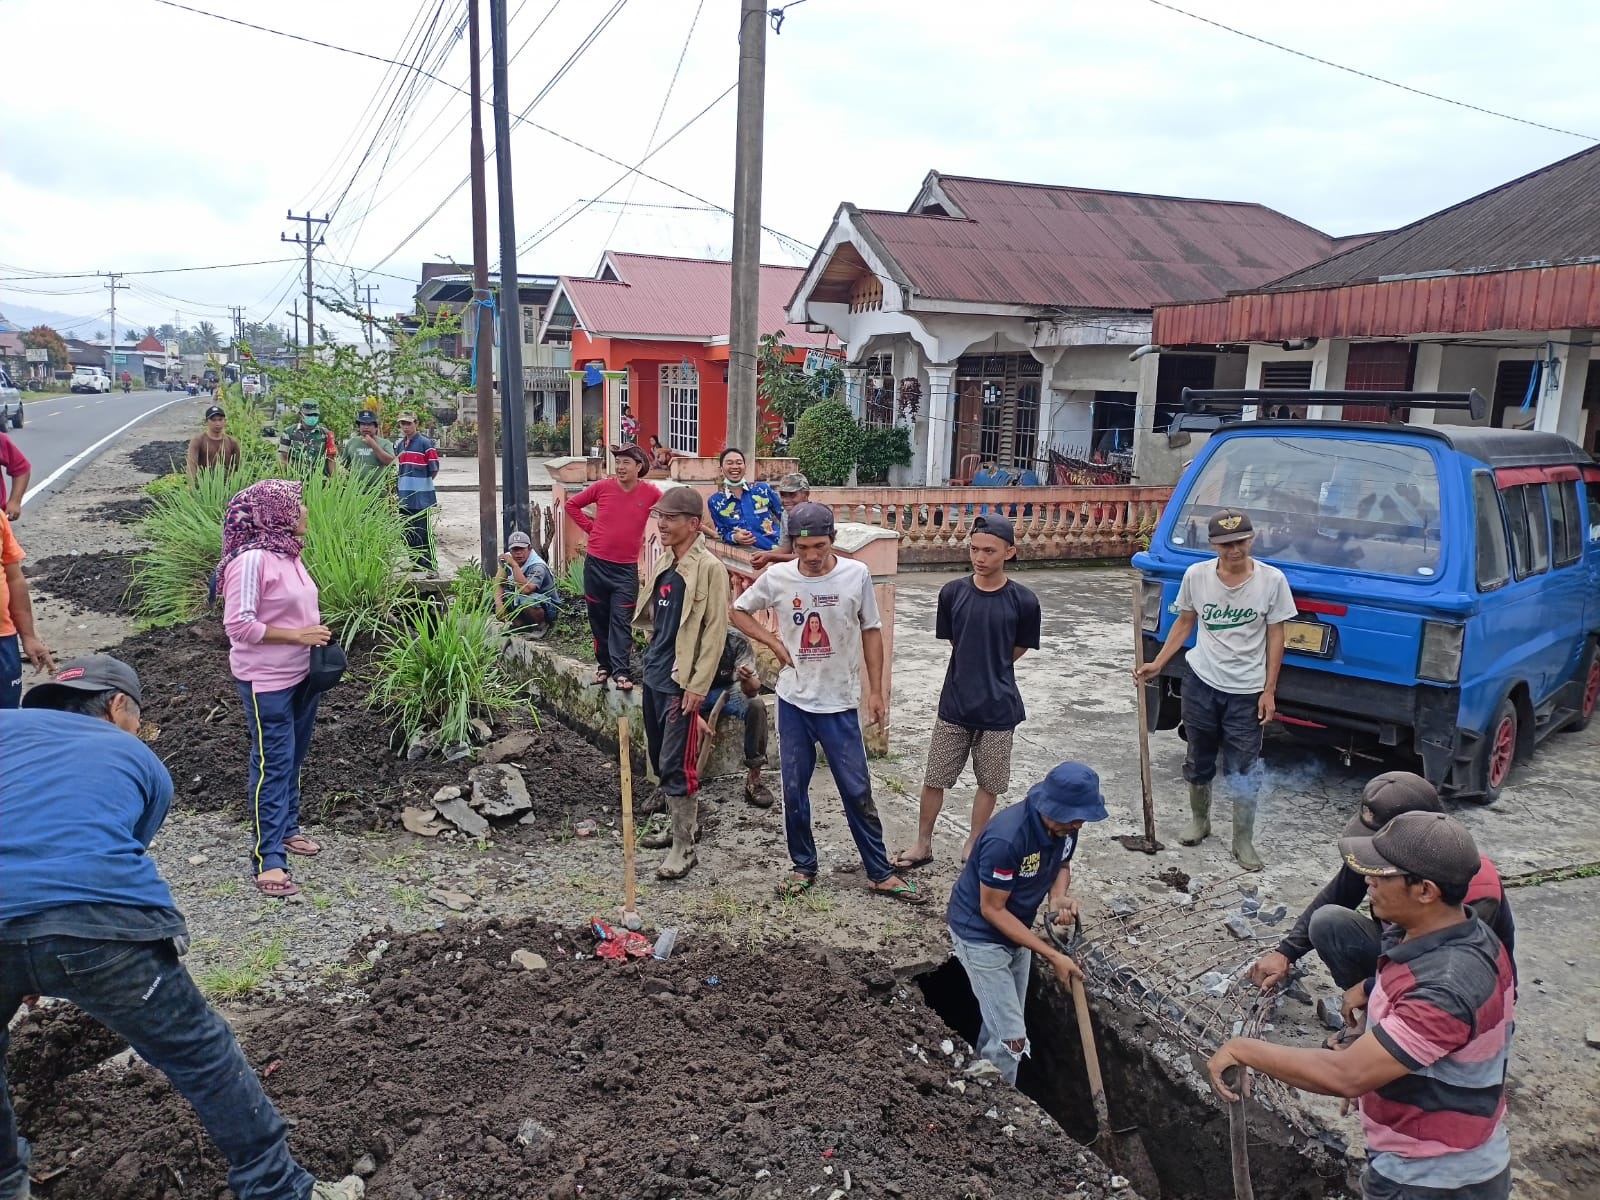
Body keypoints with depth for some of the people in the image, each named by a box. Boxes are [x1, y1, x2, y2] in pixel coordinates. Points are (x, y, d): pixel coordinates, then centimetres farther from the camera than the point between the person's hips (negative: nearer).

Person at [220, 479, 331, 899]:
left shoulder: (288, 552, 6)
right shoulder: (252, 559, -21)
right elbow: (238, 625, -22)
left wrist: (316, 632, 3)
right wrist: (297, 635, -22)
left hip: (301, 674, 9)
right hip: (267, 681, -9)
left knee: (293, 759, 19)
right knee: (273, 765, -6)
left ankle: (286, 829, 35)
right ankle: (269, 860, -1)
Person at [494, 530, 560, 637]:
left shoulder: (538, 567, -26)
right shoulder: (508, 558, -6)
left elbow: (525, 589, -42)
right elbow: (498, 583, -8)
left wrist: (514, 565, -40)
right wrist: (498, 603, -26)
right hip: (518, 601, 7)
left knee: (527, 601, -40)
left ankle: (542, 625, -9)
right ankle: (519, 624, 2)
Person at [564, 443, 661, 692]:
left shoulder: (650, 492, -6)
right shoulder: (602, 487, -5)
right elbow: (572, 504, 9)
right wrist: (590, 526, 2)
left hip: (626, 568, -2)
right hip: (596, 564, 2)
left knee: (621, 622, -4)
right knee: (599, 618, 10)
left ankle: (622, 671, -2)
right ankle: (604, 664, 23)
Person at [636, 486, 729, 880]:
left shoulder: (709, 568, -14)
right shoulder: (662, 563, 10)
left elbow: (715, 631, -16)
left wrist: (697, 686, -18)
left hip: (681, 681, -8)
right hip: (654, 675, 8)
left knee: (677, 766, -5)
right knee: (660, 761, 17)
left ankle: (684, 849, 5)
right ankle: (678, 825, 35)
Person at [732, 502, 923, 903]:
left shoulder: (856, 575, -10)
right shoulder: (776, 577, -8)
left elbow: (871, 632, 0)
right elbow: (739, 611, 8)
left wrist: (876, 690, -1)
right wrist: (774, 643, -5)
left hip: (840, 703, -1)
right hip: (794, 701, 2)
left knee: (858, 791, 5)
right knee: (794, 790, 10)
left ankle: (880, 873, 16)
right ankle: (803, 866, 27)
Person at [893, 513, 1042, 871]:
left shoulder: (1023, 601, -12)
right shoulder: (952, 593, -8)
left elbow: (1019, 649, 4)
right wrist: (975, 670, 7)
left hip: (998, 708, -1)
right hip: (955, 704, 1)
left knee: (989, 784, 13)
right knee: (934, 779, 10)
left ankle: (973, 845, 32)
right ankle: (922, 844, 27)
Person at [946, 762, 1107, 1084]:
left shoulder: (1064, 826, -14)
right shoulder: (1006, 838, -36)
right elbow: (992, 910, -26)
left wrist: (1058, 898, -16)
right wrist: (1053, 956, -25)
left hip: (1016, 929, 7)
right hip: (980, 934, -7)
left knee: (1000, 1025, 21)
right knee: (1012, 1039, -5)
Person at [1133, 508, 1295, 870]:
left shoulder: (1271, 579, -12)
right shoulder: (1196, 575, -8)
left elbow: (1275, 636, -5)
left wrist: (1269, 691, -6)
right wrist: (1158, 664, 1)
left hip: (1247, 691, -2)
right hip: (1201, 683, 2)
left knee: (1242, 772, 3)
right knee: (1198, 762, 16)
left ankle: (1243, 842, 19)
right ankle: (1200, 821, 38)